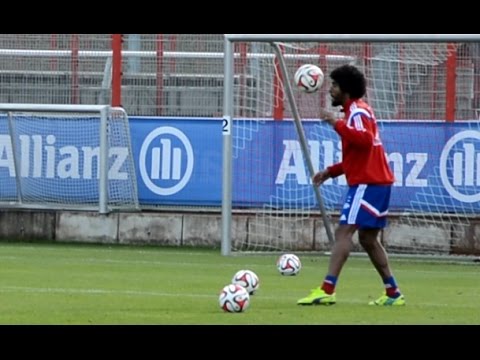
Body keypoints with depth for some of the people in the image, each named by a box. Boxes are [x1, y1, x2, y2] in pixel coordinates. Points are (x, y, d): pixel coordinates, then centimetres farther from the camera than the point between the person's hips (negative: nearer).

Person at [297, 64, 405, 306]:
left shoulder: (357, 111, -11)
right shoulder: (356, 111, 21)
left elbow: (365, 140, -31)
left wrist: (337, 124, -28)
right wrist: (330, 172, 19)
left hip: (367, 184, -11)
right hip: (375, 182, 11)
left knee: (343, 232, -16)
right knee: (368, 239, 16)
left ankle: (327, 290, -24)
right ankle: (393, 293, 19)